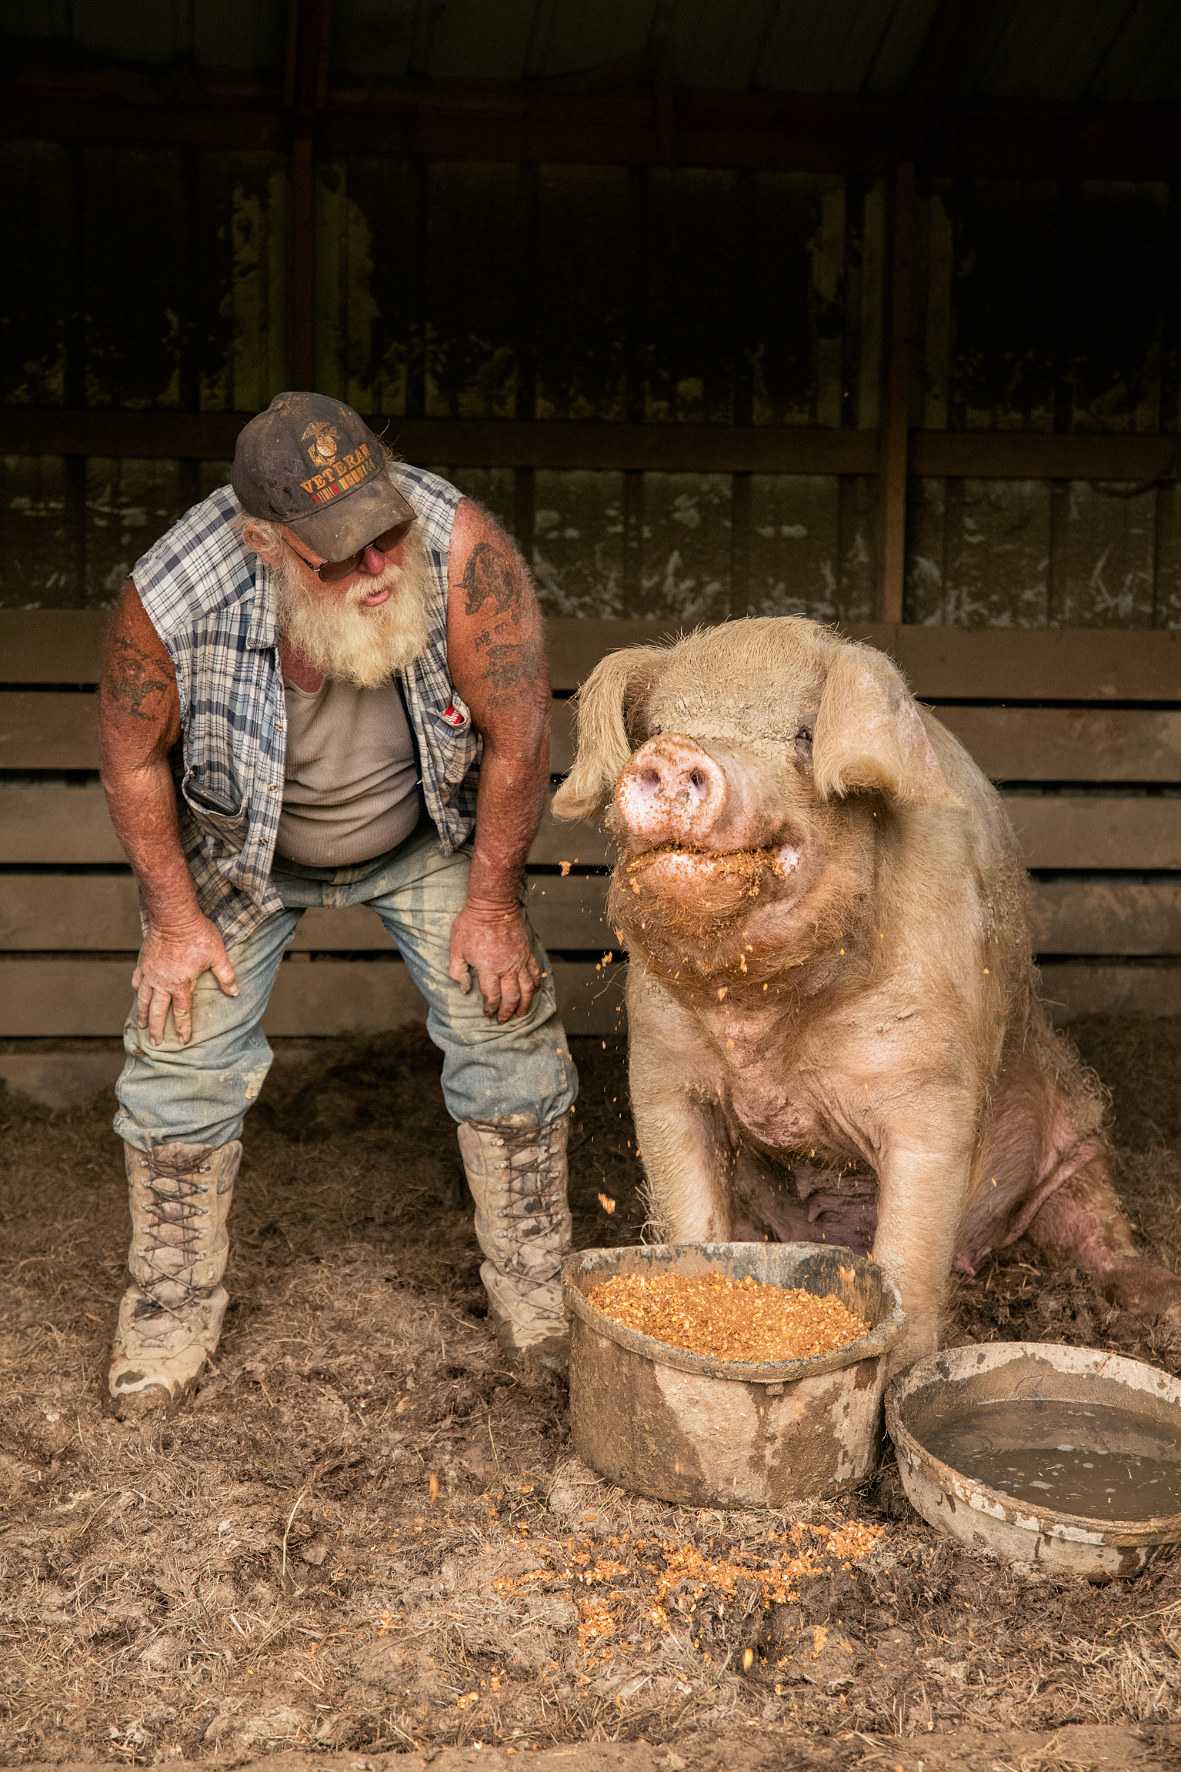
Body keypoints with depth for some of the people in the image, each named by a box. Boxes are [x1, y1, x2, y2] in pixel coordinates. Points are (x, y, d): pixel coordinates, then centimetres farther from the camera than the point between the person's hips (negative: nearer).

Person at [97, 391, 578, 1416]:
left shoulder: (462, 549, -36)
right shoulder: (172, 599, -35)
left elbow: (517, 734, -23)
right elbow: (134, 754, -14)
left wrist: (492, 900, -15)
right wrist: (174, 917, -10)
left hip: (427, 832, 1)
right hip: (241, 846, 0)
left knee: (508, 1023, -5)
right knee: (184, 1046, -4)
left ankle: (534, 1291, 13)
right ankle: (173, 1307, 16)